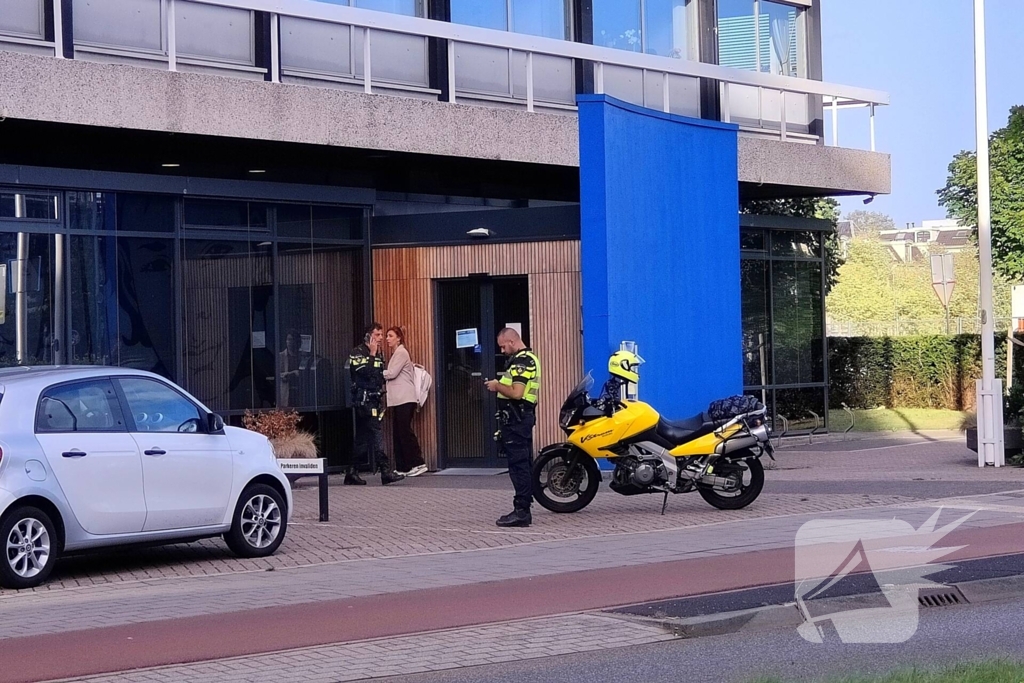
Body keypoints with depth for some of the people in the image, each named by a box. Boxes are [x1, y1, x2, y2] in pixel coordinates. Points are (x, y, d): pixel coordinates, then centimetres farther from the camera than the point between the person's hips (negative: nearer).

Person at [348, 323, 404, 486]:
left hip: (375, 400, 9)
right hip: (364, 400, -9)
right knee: (377, 435, -15)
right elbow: (365, 372, -22)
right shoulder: (358, 353, -7)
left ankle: (351, 473, 12)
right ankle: (386, 471, -20)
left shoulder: (379, 354, 18)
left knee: (362, 439, 9)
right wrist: (372, 355, -15)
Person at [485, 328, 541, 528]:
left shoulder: (521, 361, -15)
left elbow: (516, 392, -25)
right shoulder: (530, 358, 19)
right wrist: (500, 385, 13)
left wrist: (497, 386, -10)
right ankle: (524, 509, 15)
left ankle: (521, 511, -12)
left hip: (515, 419, -11)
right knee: (524, 464, 11)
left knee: (518, 464, -11)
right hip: (525, 416, 11)